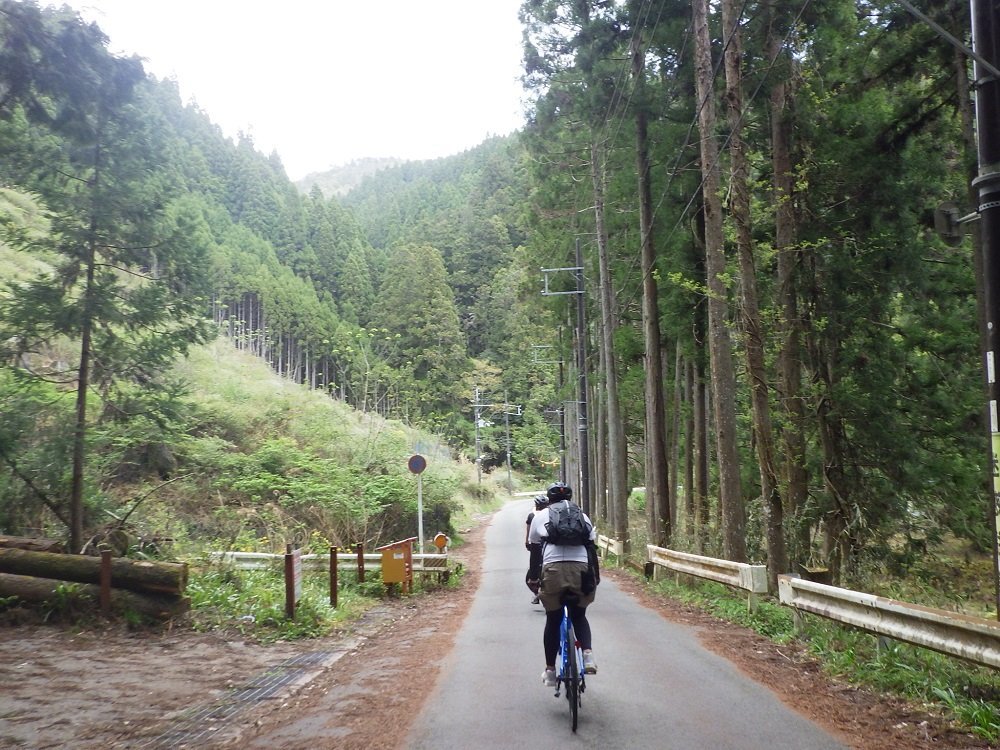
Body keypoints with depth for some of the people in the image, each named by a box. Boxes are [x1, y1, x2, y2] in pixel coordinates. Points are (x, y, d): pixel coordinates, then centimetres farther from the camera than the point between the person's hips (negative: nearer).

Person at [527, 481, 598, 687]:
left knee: (553, 620, 15)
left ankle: (550, 670, 19)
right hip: (581, 568, 1)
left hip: (553, 568, -1)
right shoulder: (582, 516, 23)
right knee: (579, 616, 22)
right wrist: (595, 577, 26)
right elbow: (591, 547, 21)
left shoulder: (541, 516, 20)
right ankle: (588, 654, -1)